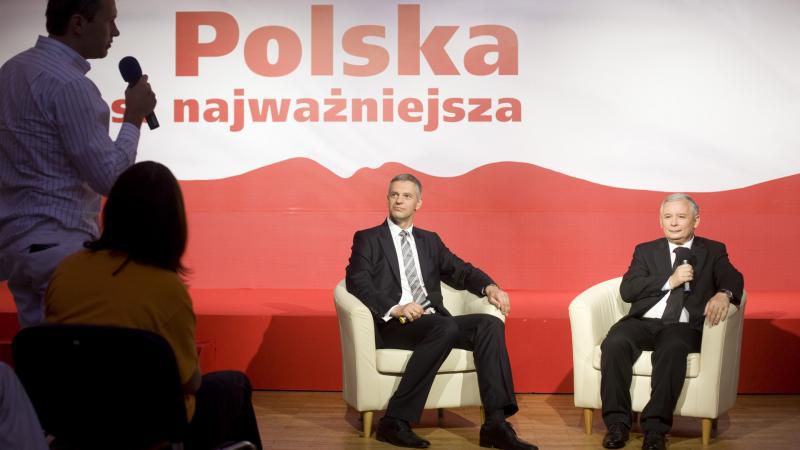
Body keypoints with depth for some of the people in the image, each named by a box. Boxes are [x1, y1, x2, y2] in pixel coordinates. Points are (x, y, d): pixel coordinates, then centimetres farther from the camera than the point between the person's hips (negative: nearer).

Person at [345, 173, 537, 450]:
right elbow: (357, 282, -5)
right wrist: (394, 309, -21)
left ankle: (496, 424, -27)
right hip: (393, 325, -5)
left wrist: (489, 287, -4)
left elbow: (461, 272, 19)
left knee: (490, 324, -20)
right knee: (446, 328, -34)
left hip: (434, 323, 5)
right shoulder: (368, 239, 10)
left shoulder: (430, 241, 25)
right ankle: (396, 421, -29)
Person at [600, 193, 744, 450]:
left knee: (672, 349, -37)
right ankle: (617, 422, -25)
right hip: (643, 322, 2)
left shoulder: (713, 251, 18)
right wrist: (670, 281, -8)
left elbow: (733, 279, -2)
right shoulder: (646, 251, 20)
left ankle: (655, 428, -35)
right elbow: (627, 290, 5)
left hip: (683, 327, -1)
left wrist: (723, 294, -27)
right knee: (614, 343, -31)